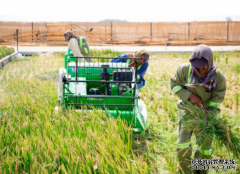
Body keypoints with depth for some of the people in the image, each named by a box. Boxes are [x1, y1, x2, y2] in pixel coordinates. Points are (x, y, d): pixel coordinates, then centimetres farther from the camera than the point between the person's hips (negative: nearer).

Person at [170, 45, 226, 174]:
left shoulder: (219, 78, -24)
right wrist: (190, 96, -26)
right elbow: (174, 85, -11)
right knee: (183, 142, -9)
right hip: (187, 110, 0)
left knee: (204, 146, -1)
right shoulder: (185, 69, -26)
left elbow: (216, 101, -17)